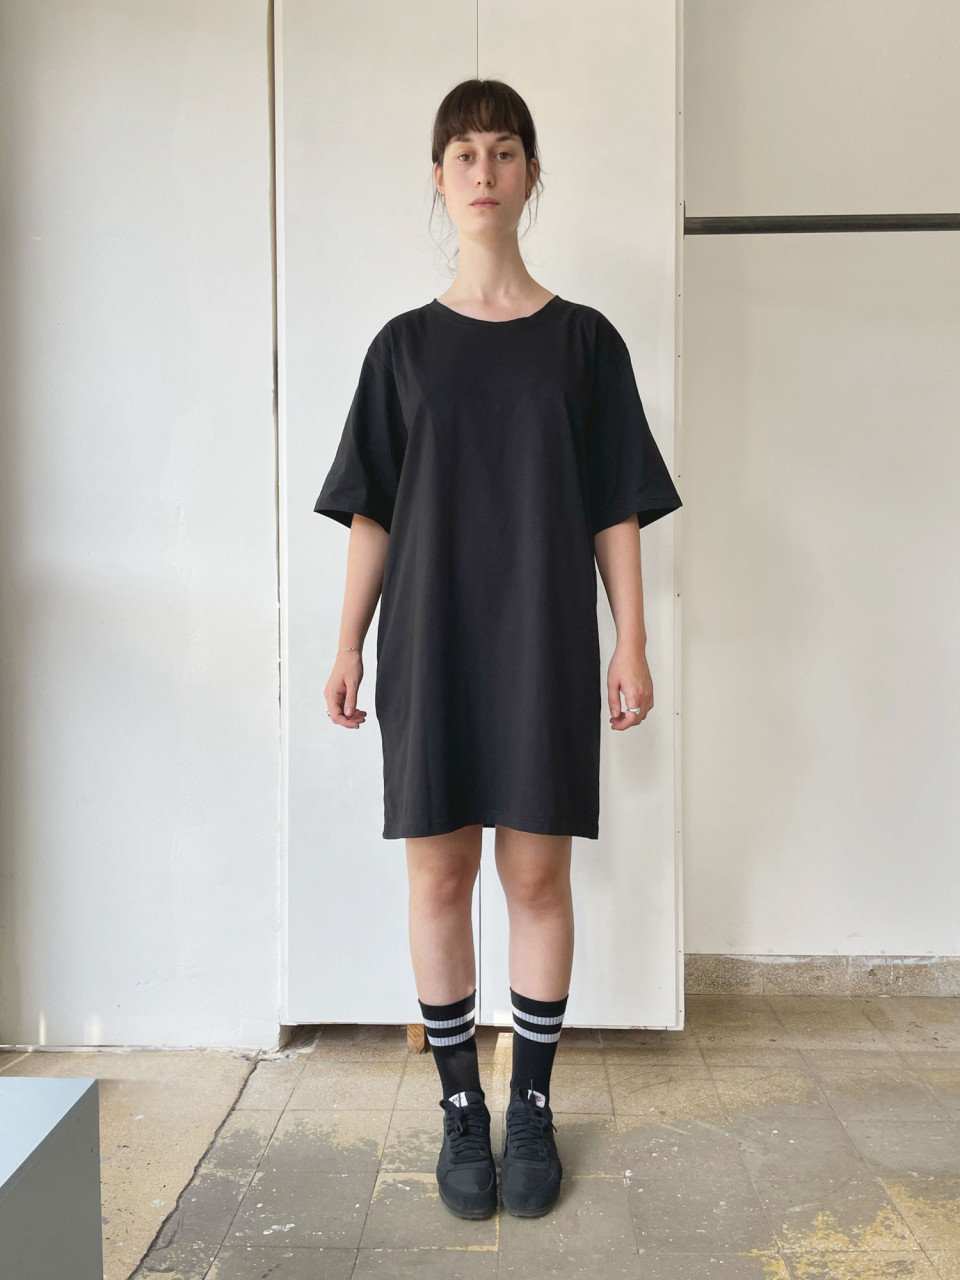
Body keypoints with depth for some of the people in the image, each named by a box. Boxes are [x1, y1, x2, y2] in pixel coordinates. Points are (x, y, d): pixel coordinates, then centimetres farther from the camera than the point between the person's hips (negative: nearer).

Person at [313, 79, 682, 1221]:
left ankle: (533, 1106, 22)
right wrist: (347, 646, 3)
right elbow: (372, 516, 7)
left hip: (545, 643, 0)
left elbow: (616, 513, 4)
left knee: (537, 873, 4)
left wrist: (631, 646, -1)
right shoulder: (404, 345, 9)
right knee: (439, 876, 4)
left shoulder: (585, 339, 7)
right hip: (430, 641, 1)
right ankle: (460, 1105, 22)